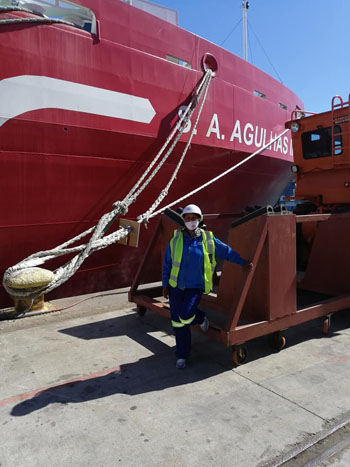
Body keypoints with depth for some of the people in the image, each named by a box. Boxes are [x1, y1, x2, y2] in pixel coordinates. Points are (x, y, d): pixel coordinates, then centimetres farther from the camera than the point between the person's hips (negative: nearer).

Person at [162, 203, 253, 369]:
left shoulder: (208, 240, -3)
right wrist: (165, 285, 5)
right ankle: (182, 355, 23)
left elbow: (226, 251, 12)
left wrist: (243, 262, 14)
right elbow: (167, 264, 6)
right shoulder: (176, 239, 0)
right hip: (176, 286, 2)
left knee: (185, 316, -20)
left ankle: (201, 318, 17)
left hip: (195, 287, -2)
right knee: (178, 323, 4)